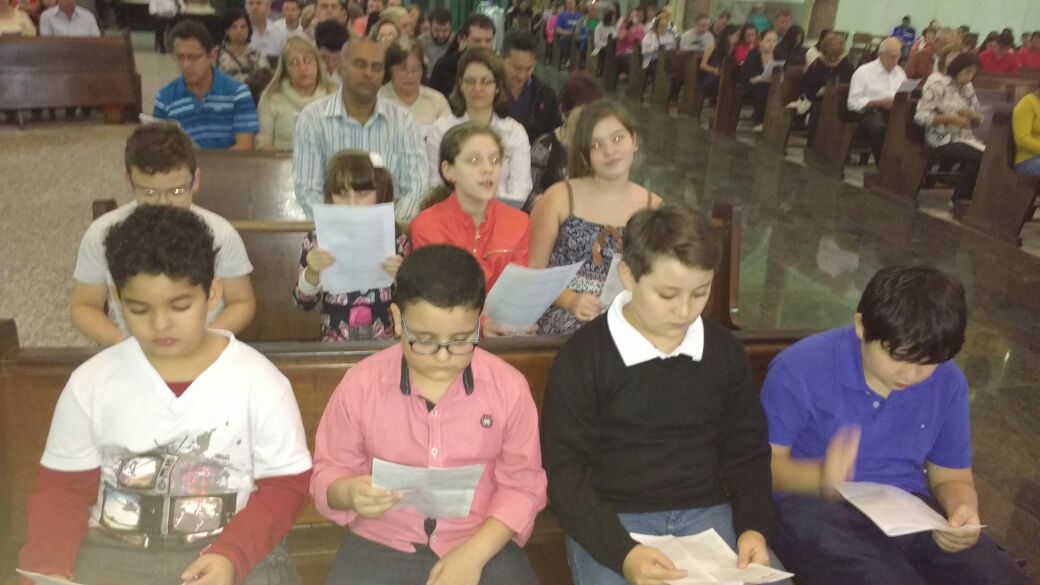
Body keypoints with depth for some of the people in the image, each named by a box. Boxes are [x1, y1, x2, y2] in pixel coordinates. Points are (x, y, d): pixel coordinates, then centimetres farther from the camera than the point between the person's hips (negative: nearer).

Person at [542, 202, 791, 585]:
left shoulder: (726, 352, 5)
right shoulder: (583, 356, -8)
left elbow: (747, 453, 13)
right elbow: (564, 471, -9)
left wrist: (754, 525, -4)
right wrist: (621, 552, -21)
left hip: (708, 514, 4)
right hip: (611, 520, -3)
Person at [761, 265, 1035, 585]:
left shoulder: (948, 383, 3)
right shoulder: (799, 369, -11)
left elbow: (951, 477, 14)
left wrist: (962, 512, -11)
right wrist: (821, 480, -30)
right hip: (814, 506, -5)